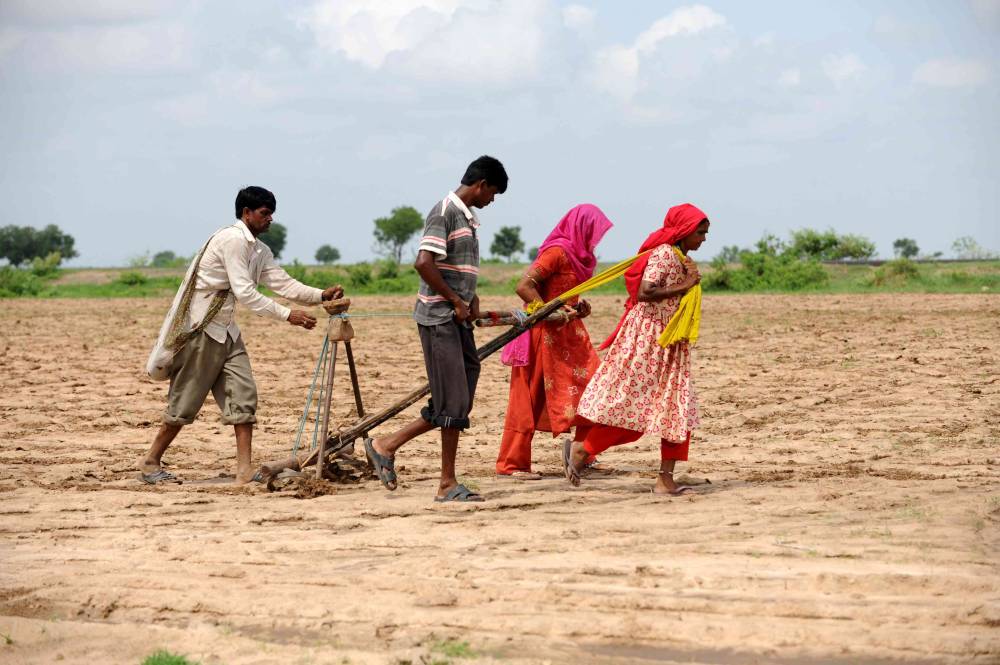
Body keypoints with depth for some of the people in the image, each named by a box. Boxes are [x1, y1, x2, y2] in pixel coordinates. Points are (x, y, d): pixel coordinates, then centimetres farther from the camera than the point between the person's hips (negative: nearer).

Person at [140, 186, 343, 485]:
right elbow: (244, 292, -25)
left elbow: (283, 283, 5)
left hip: (226, 331, 9)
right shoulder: (232, 239, -19)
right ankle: (150, 463, 13)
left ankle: (244, 470, -4)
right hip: (200, 329, -9)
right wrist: (287, 315, -26)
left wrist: (321, 295, -10)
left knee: (243, 395, -1)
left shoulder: (260, 251, 11)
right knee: (186, 402, -1)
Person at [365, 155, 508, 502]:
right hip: (439, 317, -10)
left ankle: (386, 445, 15)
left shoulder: (469, 218, 17)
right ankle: (448, 484, -2)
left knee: (457, 403, 8)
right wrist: (456, 301, -15)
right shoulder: (444, 212, -12)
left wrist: (471, 300, 8)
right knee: (452, 402, -7)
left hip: (458, 319, 10)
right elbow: (424, 263, -22)